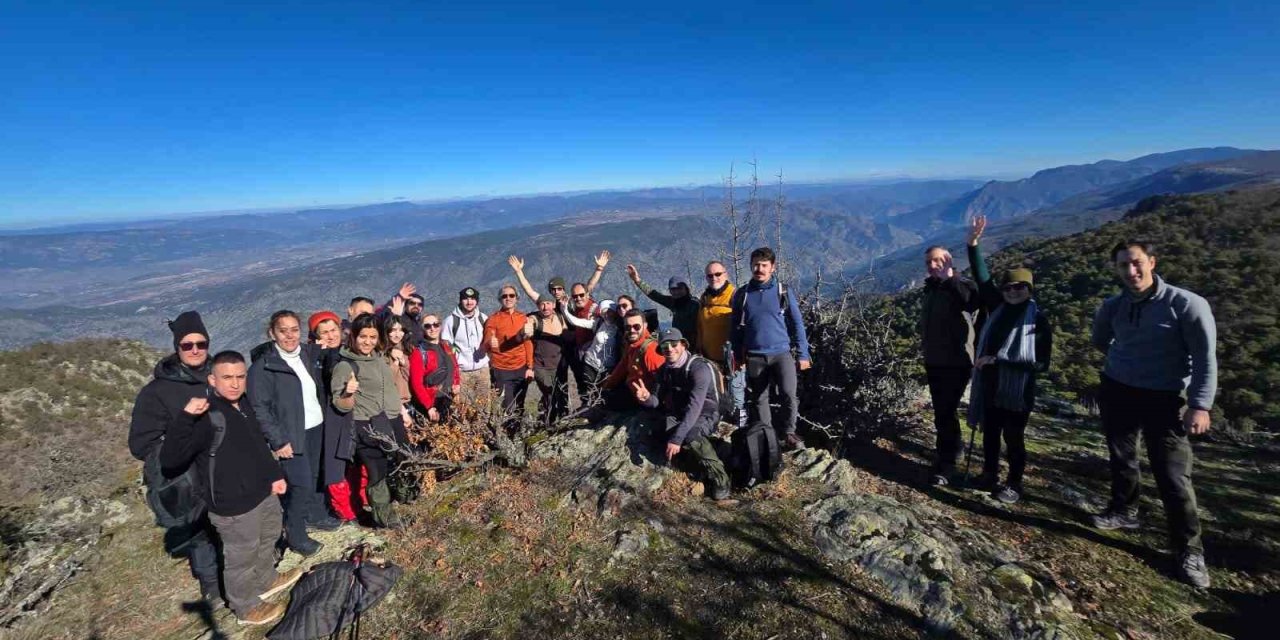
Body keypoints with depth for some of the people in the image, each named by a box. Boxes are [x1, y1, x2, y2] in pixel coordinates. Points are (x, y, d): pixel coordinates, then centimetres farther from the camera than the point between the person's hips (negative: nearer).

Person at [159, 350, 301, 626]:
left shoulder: (244, 406, 3)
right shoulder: (206, 416, -24)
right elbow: (169, 459, -32)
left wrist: (275, 474, 17)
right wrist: (186, 417, -41)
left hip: (264, 493, 9)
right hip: (234, 506, -8)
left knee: (267, 541, 28)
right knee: (241, 557, 11)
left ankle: (266, 581, 52)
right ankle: (246, 607, 33)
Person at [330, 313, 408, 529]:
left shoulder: (380, 359, 9)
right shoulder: (344, 365, -11)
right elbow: (342, 406, -13)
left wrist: (403, 412, 21)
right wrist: (348, 393, -33)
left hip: (393, 423, 8)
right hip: (368, 428, -7)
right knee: (378, 474, -1)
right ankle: (386, 519, 18)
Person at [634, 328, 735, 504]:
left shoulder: (699, 367, -22)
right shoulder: (664, 370, 1)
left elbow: (694, 407, -31)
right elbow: (656, 401, -1)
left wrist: (677, 438, -38)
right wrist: (646, 398, -27)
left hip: (705, 415, -6)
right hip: (679, 414, 6)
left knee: (690, 435, -36)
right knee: (665, 431, -27)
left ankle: (719, 480, -20)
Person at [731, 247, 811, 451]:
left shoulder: (783, 292, 1)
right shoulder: (742, 295, 4)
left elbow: (797, 324, 4)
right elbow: (735, 327, 11)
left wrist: (803, 354, 1)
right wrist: (738, 355, 10)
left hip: (781, 353, -2)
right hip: (755, 357, 2)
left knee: (788, 393, -16)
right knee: (758, 398, 10)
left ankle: (788, 432, 4)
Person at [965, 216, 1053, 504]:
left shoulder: (1038, 321, -11)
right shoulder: (998, 307, 2)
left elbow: (1041, 363, -14)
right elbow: (982, 278, -3)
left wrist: (998, 360, -21)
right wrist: (973, 243, -13)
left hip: (1017, 392, -4)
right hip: (989, 387, 5)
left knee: (1013, 438, 10)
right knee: (990, 434, 17)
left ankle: (1014, 484, 28)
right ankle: (989, 476, 35)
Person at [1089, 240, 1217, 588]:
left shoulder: (1186, 304, -13)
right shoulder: (1113, 306, 0)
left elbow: (1205, 358, -12)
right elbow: (1100, 339, 21)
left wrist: (1200, 405, -16)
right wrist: (1125, 361, 15)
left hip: (1162, 399, -4)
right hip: (1116, 392, 4)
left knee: (1173, 475, -5)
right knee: (1120, 457, 16)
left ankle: (1190, 550, 8)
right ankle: (1124, 510, 36)